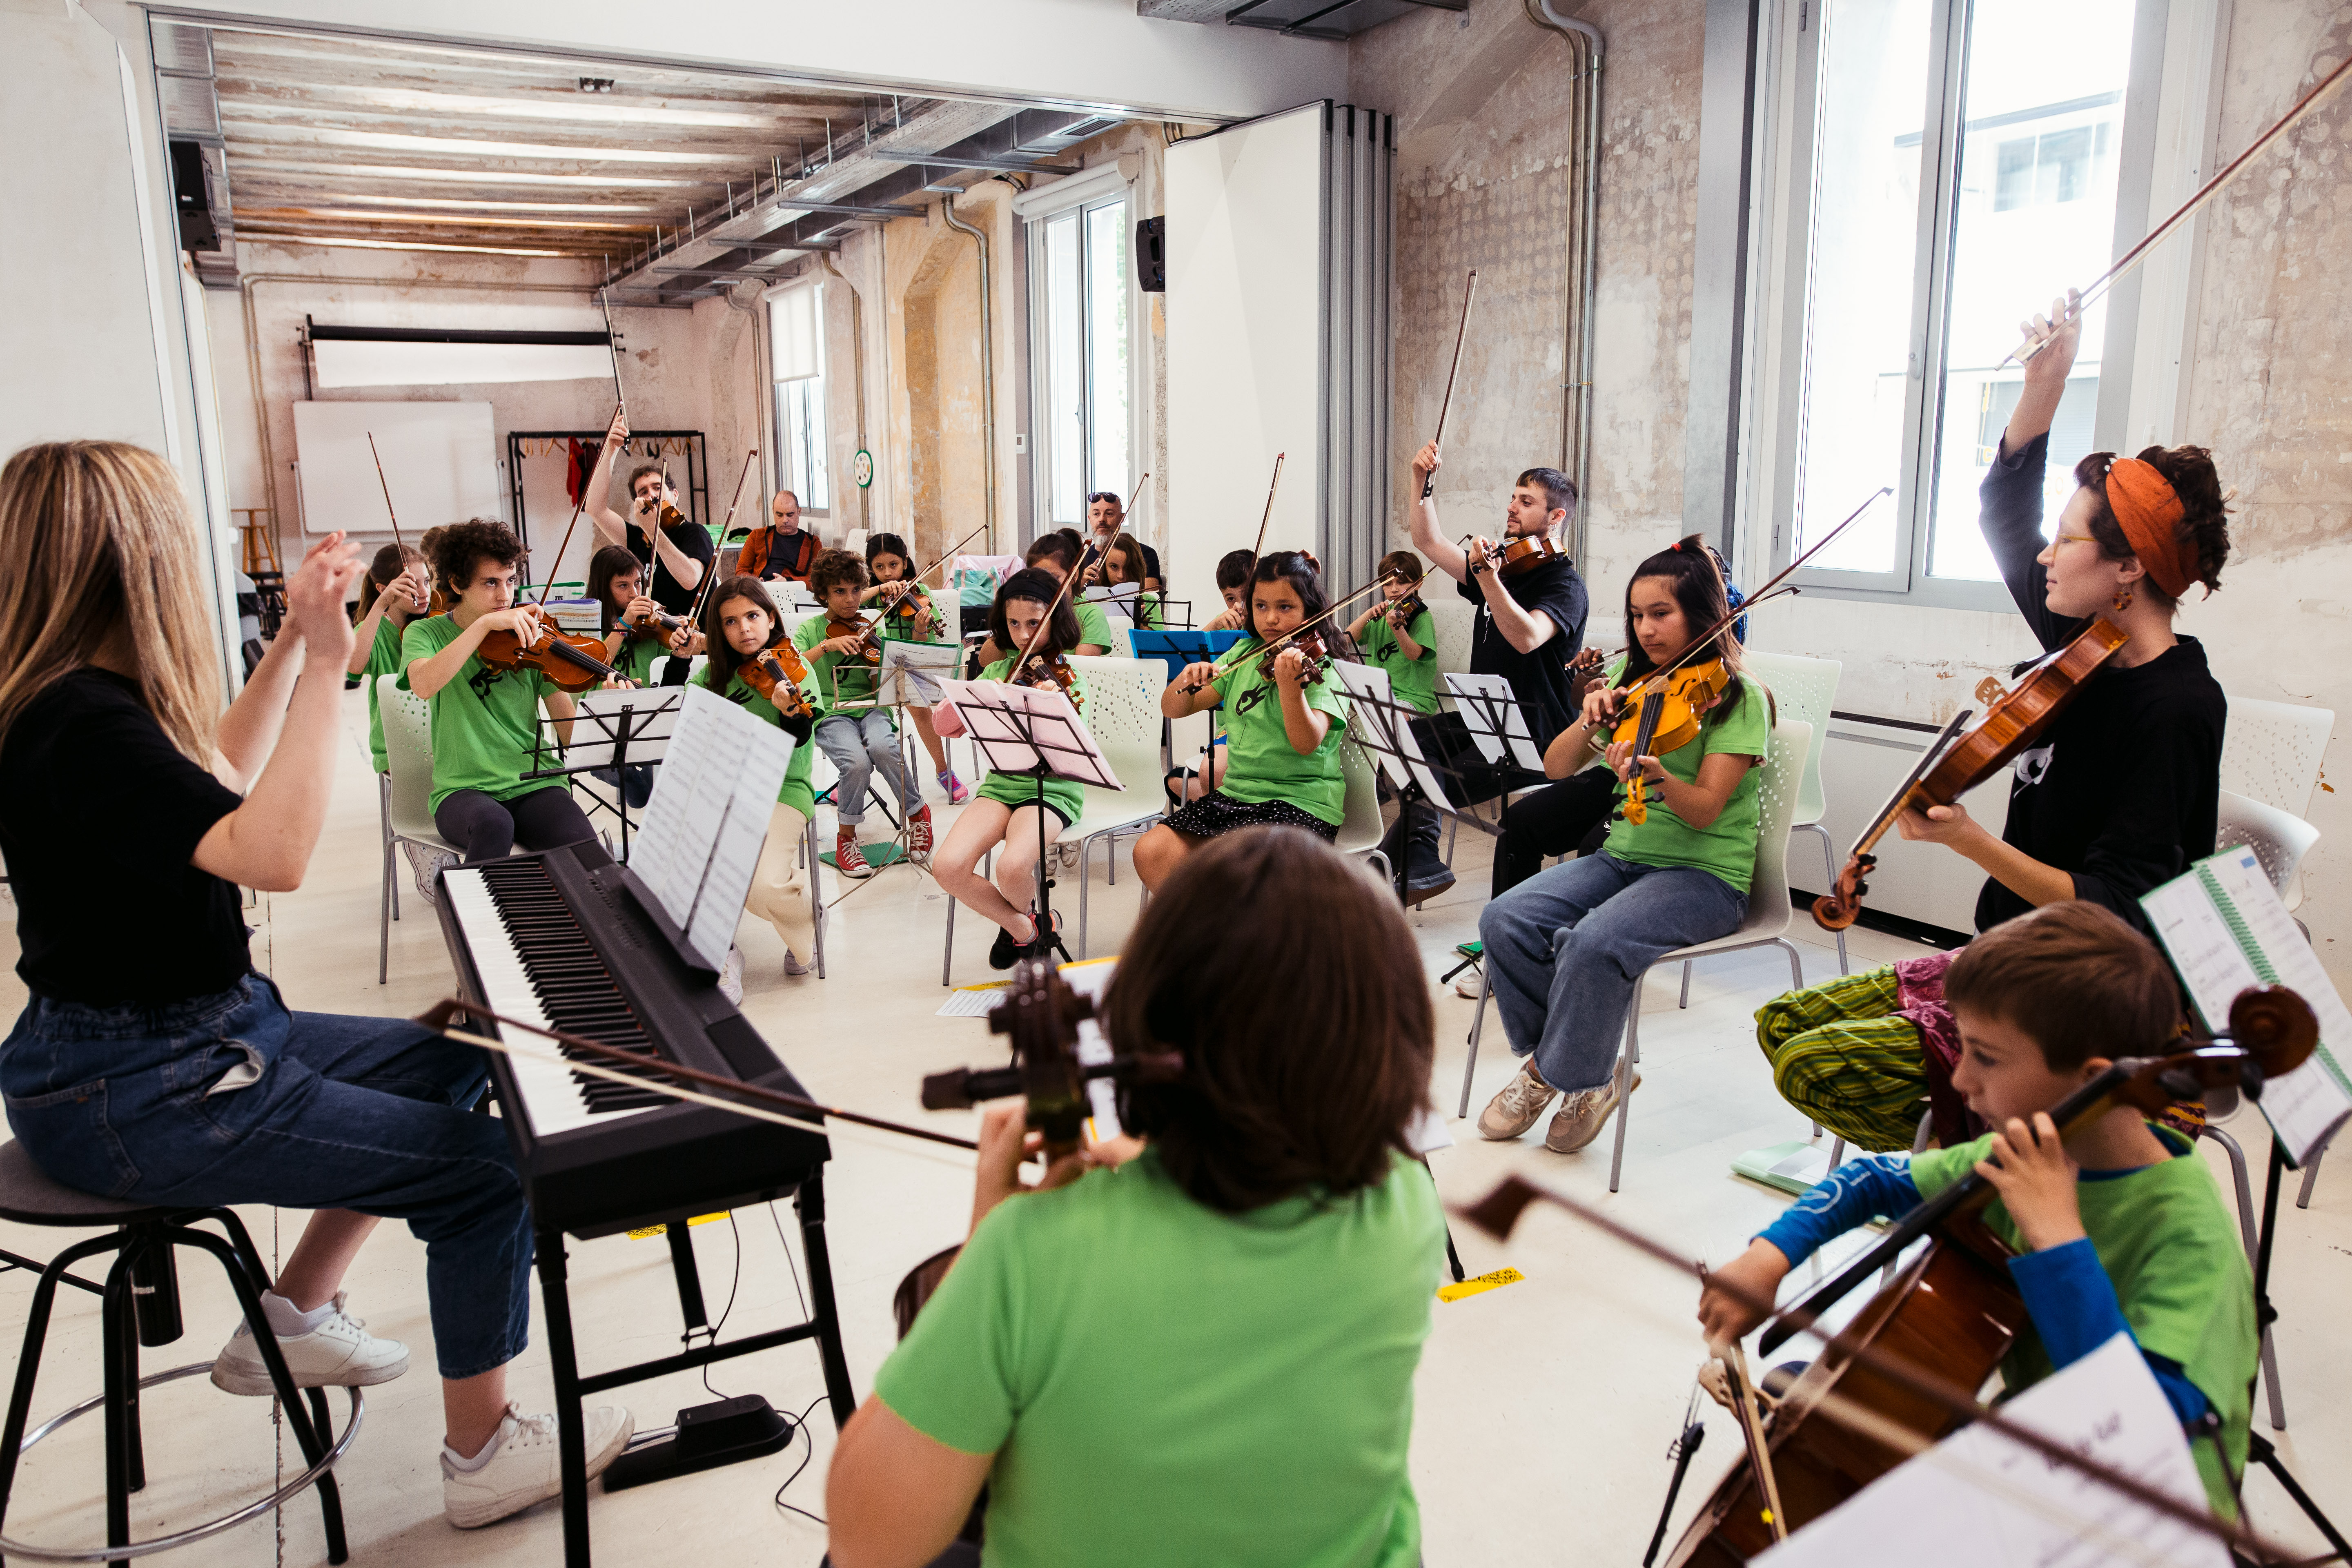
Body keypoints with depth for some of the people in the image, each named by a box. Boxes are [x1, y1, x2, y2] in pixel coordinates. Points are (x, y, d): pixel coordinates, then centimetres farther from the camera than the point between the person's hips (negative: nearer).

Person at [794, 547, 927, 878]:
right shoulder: (810, 630, 9)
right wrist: (826, 645, -20)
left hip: (870, 708, 1)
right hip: (830, 714, -1)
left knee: (882, 747, -35)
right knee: (857, 761, -33)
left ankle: (917, 813, -9)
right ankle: (846, 836, -8)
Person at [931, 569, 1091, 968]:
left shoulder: (1068, 678, -4)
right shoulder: (998, 671, 10)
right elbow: (945, 725, 1)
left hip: (1052, 790, -4)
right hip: (1001, 786, 5)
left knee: (1012, 868, -32)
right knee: (947, 866, -21)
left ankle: (1024, 919, 8)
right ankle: (1024, 929, 5)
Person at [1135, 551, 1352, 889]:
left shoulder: (1321, 667, -6)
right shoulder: (1244, 655, 10)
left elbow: (1307, 743, -22)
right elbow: (1173, 709, 10)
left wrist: (1289, 683, -37)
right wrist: (1187, 679, -12)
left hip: (1302, 803, -6)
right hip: (1236, 793, 6)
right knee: (1151, 852, -11)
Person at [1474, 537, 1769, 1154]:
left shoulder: (1739, 698, -7)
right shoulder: (1632, 682, 9)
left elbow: (1705, 810, -18)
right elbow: (1556, 768, 5)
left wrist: (1655, 777, -39)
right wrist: (1590, 720, -14)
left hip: (1707, 874, -6)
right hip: (1624, 855, 6)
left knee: (1595, 942, -33)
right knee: (1505, 919, -19)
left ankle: (1574, 1079, -7)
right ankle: (1544, 1061, 0)